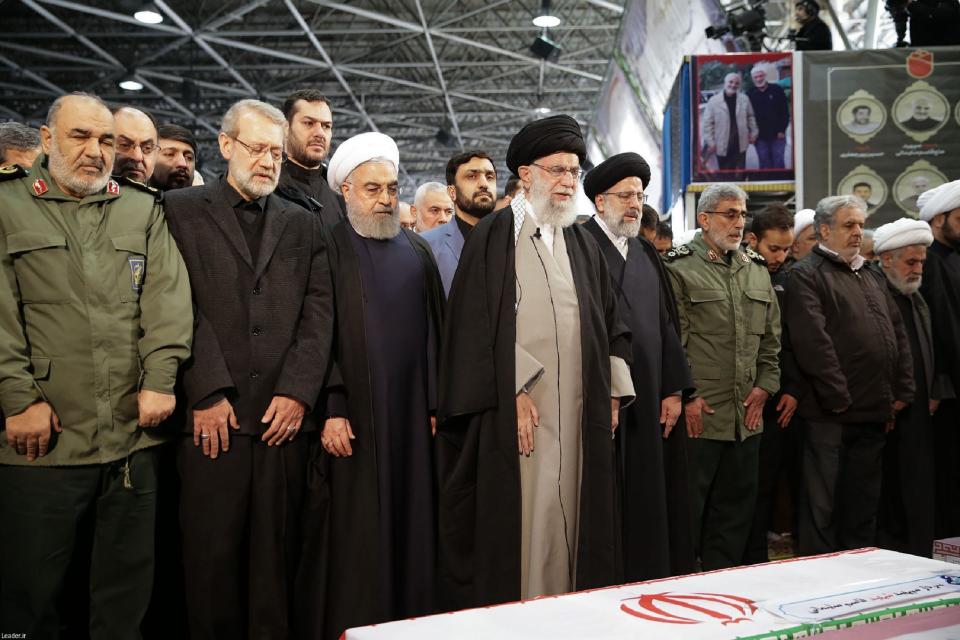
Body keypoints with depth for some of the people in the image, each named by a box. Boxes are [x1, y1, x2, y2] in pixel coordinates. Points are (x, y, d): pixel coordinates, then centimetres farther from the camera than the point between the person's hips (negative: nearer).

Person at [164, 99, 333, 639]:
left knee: (277, 554, 6)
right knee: (211, 553, 4)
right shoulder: (181, 210, 8)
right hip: (212, 414, -2)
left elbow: (319, 313, 7)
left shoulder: (304, 224, 16)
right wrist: (207, 393, -10)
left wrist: (298, 391, -4)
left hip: (285, 412, 2)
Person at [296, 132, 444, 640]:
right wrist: (330, 408, -14)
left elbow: (433, 331, 11)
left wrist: (435, 404, 5)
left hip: (409, 416, 4)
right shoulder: (328, 249, 0)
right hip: (351, 417, -4)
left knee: (410, 527, 9)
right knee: (351, 535, 1)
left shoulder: (417, 251, 13)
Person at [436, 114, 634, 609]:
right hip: (517, 406, -5)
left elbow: (608, 321, 17)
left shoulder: (582, 244, 16)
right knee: (519, 516, -1)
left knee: (570, 513, 9)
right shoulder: (494, 235, -2)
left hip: (579, 410, 6)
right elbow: (475, 323, -9)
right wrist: (514, 391, -15)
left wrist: (612, 389, 8)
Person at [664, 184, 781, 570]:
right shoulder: (679, 267, -6)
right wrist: (686, 396, -14)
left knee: (736, 508, 14)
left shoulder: (756, 269, 15)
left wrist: (764, 386, 8)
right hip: (699, 414, -7)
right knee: (688, 508, 2)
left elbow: (771, 337, 18)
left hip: (747, 414, 7)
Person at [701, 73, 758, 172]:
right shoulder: (713, 101, -8)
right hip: (722, 145, -2)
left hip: (740, 144, 2)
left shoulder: (744, 99, 2)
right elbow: (707, 123, -7)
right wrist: (710, 142, -9)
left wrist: (753, 132, 8)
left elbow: (750, 116, 13)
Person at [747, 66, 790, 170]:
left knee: (778, 164, 1)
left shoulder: (777, 90, 2)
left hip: (777, 135, -1)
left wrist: (782, 130, -6)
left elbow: (785, 112, 1)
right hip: (760, 137, 1)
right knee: (765, 164, 6)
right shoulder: (750, 94, 4)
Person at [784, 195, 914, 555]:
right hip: (831, 413, -8)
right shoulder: (807, 275, -7)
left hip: (874, 412, 8)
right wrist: (838, 398, -16)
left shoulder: (873, 277, 20)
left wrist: (903, 391, 8)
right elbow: (812, 342, -16)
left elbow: (898, 334, 18)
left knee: (864, 502, 16)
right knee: (822, 504, 0)